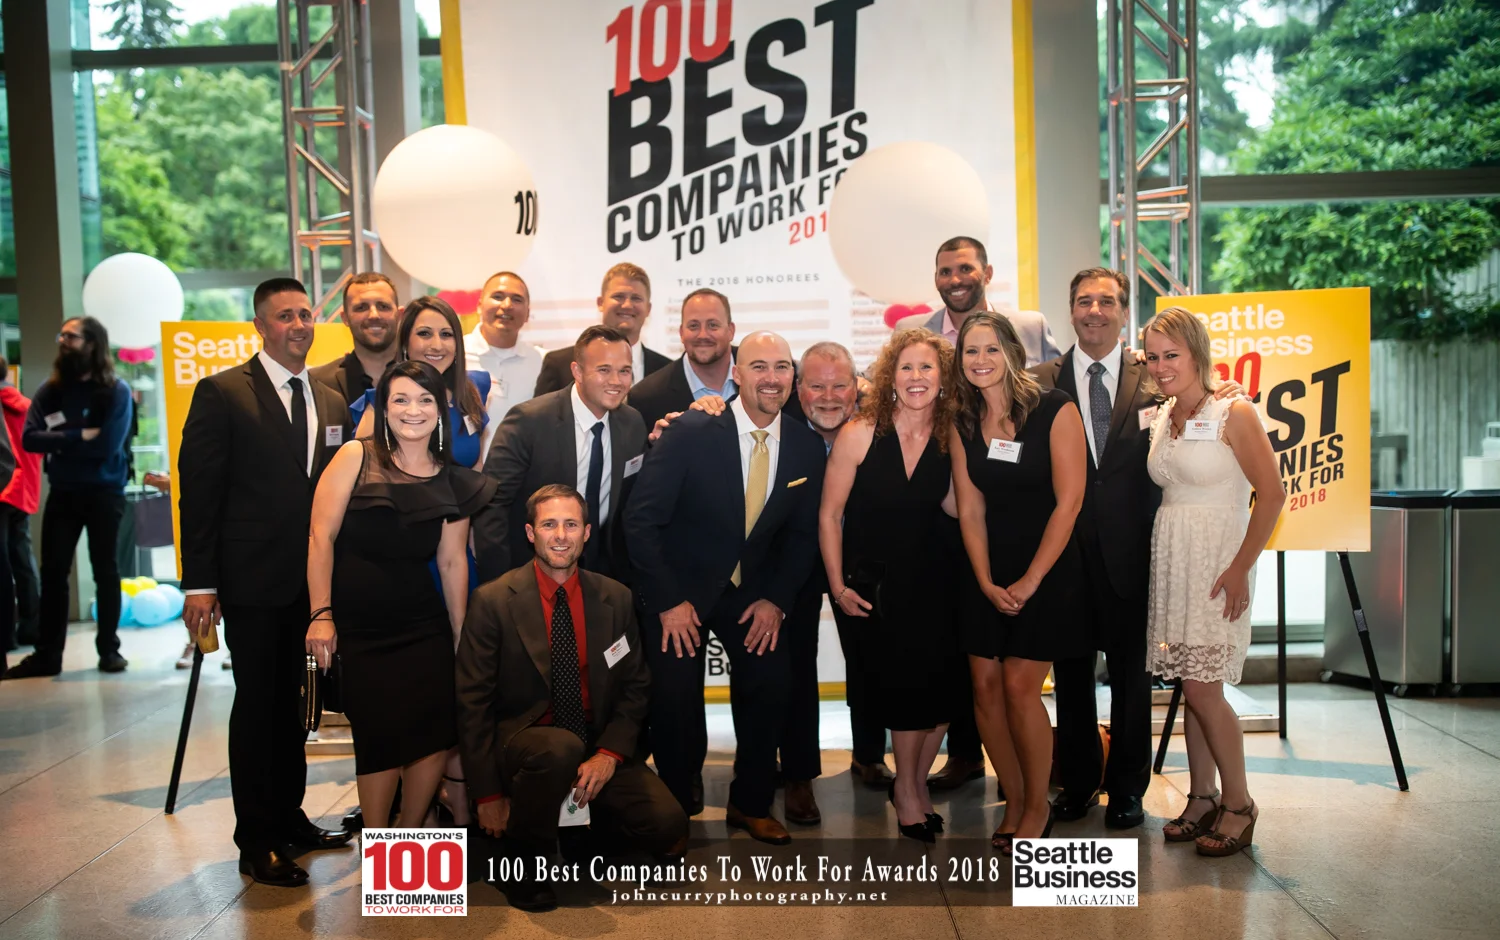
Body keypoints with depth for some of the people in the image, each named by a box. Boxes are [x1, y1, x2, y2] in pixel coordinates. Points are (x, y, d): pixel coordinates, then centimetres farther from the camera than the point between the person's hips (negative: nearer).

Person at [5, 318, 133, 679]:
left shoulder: (116, 391, -7)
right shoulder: (50, 389, 4)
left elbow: (107, 445, -17)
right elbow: (29, 439, -7)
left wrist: (60, 441, -9)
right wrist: (78, 436, -17)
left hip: (104, 492, -3)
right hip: (62, 492, 3)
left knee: (105, 571, 5)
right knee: (53, 572, 3)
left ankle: (109, 649, 13)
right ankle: (47, 654, 10)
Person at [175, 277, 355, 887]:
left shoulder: (332, 403, 10)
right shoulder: (222, 393, -5)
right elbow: (199, 492, -9)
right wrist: (199, 583, -14)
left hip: (312, 581, 5)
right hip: (252, 581, -5)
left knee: (290, 700, 16)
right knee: (256, 702, 3)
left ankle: (289, 817, 29)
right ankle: (256, 842, 15)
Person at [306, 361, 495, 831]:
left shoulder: (453, 481, 7)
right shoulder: (355, 456, -3)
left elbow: (452, 560, 10)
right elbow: (321, 536, -6)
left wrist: (460, 635, 11)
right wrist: (321, 614, -11)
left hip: (423, 626, 3)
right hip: (357, 629, -3)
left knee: (438, 734, -4)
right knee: (382, 738, -6)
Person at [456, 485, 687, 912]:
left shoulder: (616, 599, 2)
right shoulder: (493, 601, -7)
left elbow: (635, 688, 6)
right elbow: (473, 701, -6)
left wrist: (610, 753, -11)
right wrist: (489, 794, -9)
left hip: (599, 752, 3)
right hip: (521, 744, -3)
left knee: (668, 826, -19)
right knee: (560, 748, -38)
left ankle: (587, 820, 14)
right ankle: (528, 859, -10)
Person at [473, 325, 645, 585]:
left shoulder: (633, 423, -5)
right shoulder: (529, 420, -19)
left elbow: (628, 503, 6)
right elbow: (490, 502, -18)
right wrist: (500, 587, -21)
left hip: (602, 573, 4)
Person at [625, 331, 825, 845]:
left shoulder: (806, 447, -6)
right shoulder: (690, 432, -19)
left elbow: (803, 532, 5)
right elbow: (641, 518, -16)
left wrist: (776, 599, -5)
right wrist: (669, 601, -17)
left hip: (751, 589, 3)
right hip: (679, 586, -3)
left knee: (771, 680, -9)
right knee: (675, 696, -8)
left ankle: (750, 804, 14)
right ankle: (675, 808, 18)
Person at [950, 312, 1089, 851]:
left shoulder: (1054, 411, -9)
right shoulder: (963, 424, 5)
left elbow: (1068, 501, -11)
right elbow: (970, 509, 3)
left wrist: (1029, 582, -13)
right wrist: (987, 584, -7)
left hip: (1049, 568, -4)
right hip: (991, 572, 4)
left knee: (1020, 684, -8)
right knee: (985, 685, 0)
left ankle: (1037, 807, 13)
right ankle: (1014, 800, 18)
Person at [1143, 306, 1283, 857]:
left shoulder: (1235, 414, -9)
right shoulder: (1161, 419, 10)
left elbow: (1271, 493, -12)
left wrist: (1241, 568, -14)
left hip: (1218, 566, -6)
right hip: (1170, 562, 6)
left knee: (1202, 688, -7)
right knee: (1190, 687, 10)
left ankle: (1238, 805, 11)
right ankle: (1201, 799, 21)